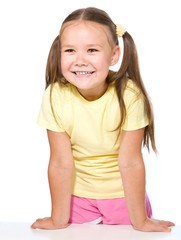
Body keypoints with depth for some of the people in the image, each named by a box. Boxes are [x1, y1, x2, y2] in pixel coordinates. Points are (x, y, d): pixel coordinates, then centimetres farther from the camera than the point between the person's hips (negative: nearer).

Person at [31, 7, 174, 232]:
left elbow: (130, 162, -20)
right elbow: (61, 164, -16)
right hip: (78, 194, 1)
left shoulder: (129, 95, -26)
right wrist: (59, 220, -8)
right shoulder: (55, 97, -22)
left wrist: (140, 221, -13)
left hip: (123, 193, -1)